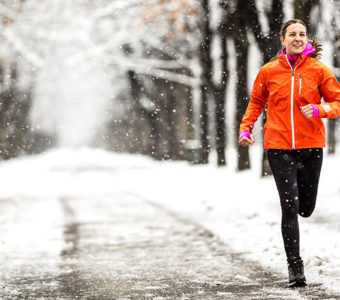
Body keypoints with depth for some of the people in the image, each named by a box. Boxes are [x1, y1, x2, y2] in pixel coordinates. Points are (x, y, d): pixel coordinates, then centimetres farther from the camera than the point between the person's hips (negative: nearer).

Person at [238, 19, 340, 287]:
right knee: (289, 206, -9)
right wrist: (246, 128, 3)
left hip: (311, 145, 1)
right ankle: (295, 265, -1)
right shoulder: (268, 71, 2)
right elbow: (256, 103, 16)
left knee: (306, 209, 10)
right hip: (279, 146, -1)